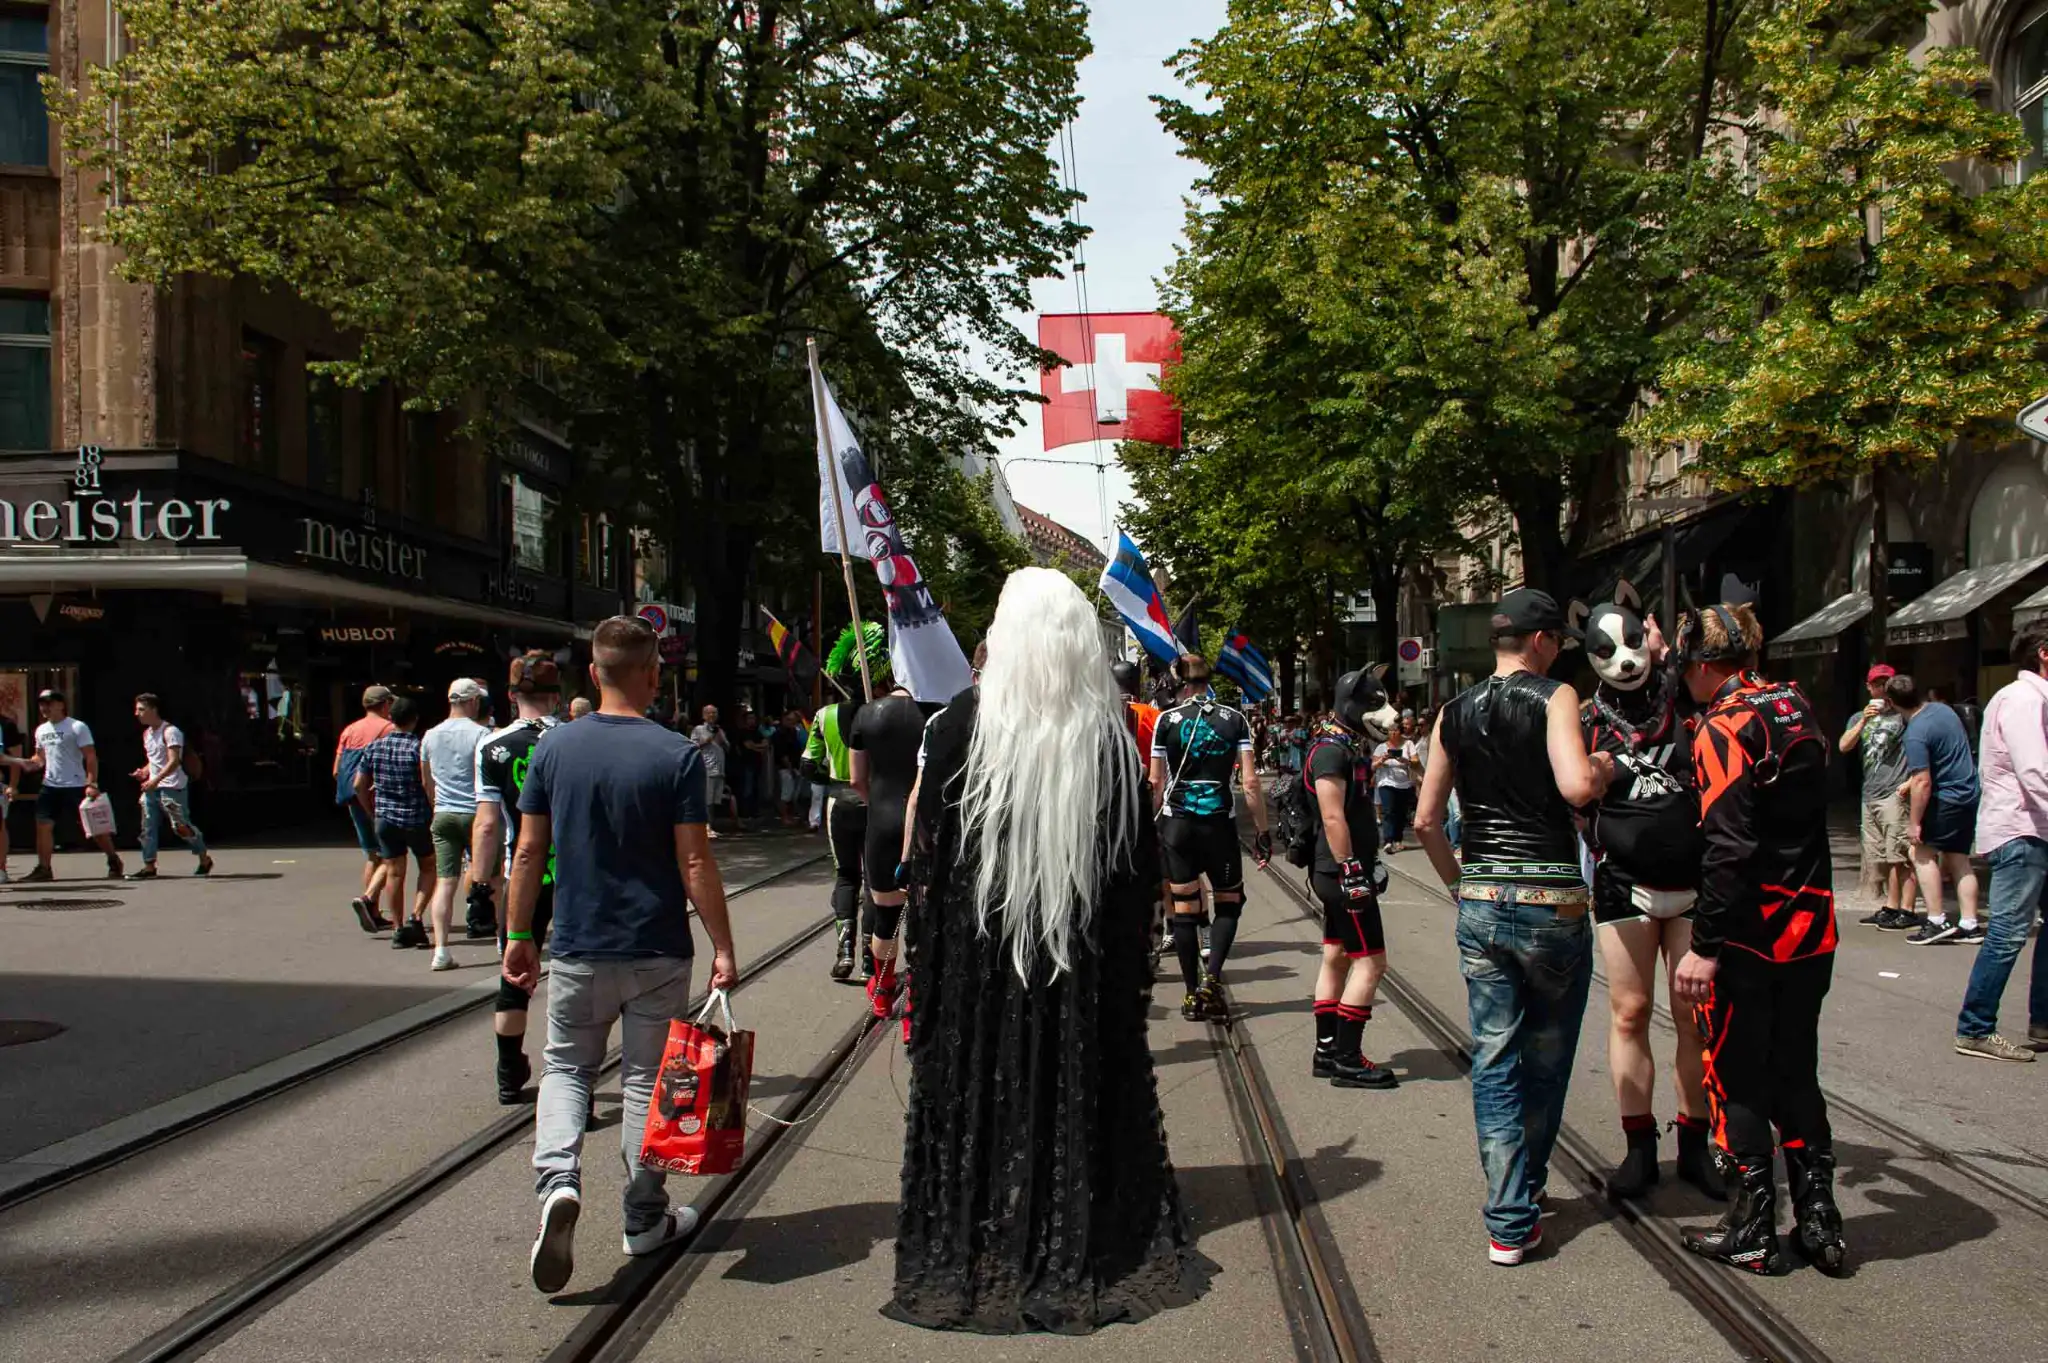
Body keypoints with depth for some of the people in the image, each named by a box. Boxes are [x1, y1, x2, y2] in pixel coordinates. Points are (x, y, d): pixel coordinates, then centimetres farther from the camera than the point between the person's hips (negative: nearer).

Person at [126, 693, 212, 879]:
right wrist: (144, 771, 7)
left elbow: (174, 761, -22)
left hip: (172, 787, -9)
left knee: (181, 826, -5)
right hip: (152, 787, 9)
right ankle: (149, 867, 4)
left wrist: (156, 780, -31)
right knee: (148, 827, 2)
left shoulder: (170, 732, -12)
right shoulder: (147, 733, 16)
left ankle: (205, 860, 10)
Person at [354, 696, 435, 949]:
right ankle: (416, 918, 0)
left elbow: (359, 785, 6)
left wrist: (373, 811, 17)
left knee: (394, 872, 9)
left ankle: (398, 929, 11)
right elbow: (429, 785, -17)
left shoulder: (374, 747, 2)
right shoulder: (418, 747, -12)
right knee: (428, 867, 14)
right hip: (416, 818, -4)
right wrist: (433, 813, -4)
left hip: (385, 819, 4)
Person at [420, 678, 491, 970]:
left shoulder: (430, 736, 7)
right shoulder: (480, 734, -9)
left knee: (444, 883, 0)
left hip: (443, 815, 4)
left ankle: (441, 949, -7)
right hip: (475, 814, -4)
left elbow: (426, 782, 17)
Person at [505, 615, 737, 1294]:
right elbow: (695, 864, -13)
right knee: (647, 1079, 11)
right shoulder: (676, 754, -12)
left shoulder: (554, 747, -3)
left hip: (576, 951, 2)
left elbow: (529, 851, 1)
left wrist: (519, 935, 11)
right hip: (657, 954, -2)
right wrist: (723, 948, -6)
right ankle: (645, 1218, 22)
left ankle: (558, 1180, -8)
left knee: (566, 1068, 16)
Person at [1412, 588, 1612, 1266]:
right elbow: (1576, 785, -23)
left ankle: (1509, 1221, 6)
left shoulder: (1454, 712, 8)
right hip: (1553, 902, -4)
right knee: (1546, 1060, 15)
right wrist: (1604, 770, -1)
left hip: (1480, 903, 4)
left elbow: (1426, 819, 8)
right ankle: (1527, 1183, 29)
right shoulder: (1554, 696, -7)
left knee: (1493, 1060, 7)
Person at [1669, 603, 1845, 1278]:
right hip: (1811, 927, 7)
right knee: (1796, 1072, 16)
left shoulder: (1724, 729, -16)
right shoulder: (1797, 709, 9)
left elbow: (1729, 848, -21)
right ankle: (1818, 1222, 20)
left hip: (1750, 935, -7)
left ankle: (1752, 1231, 12)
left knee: (1737, 1080, 5)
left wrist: (1706, 944, -20)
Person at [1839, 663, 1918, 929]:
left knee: (1899, 854, -10)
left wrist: (1911, 779, -14)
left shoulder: (1902, 714, 0)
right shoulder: (1859, 718, 18)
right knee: (1878, 856, 10)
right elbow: (1843, 747, 3)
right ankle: (1890, 906, 17)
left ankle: (1906, 910, -9)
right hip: (1870, 795, 7)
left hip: (1895, 794, -7)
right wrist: (1863, 721, -9)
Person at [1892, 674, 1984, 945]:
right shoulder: (1943, 709, 6)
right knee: (1958, 857, 13)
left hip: (1947, 799, -9)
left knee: (1921, 851, 0)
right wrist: (1912, 780, 29)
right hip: (1970, 794, 9)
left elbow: (1923, 783, -23)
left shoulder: (1916, 733, -21)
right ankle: (1970, 925, 13)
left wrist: (1914, 823, -16)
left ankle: (1937, 921, -5)